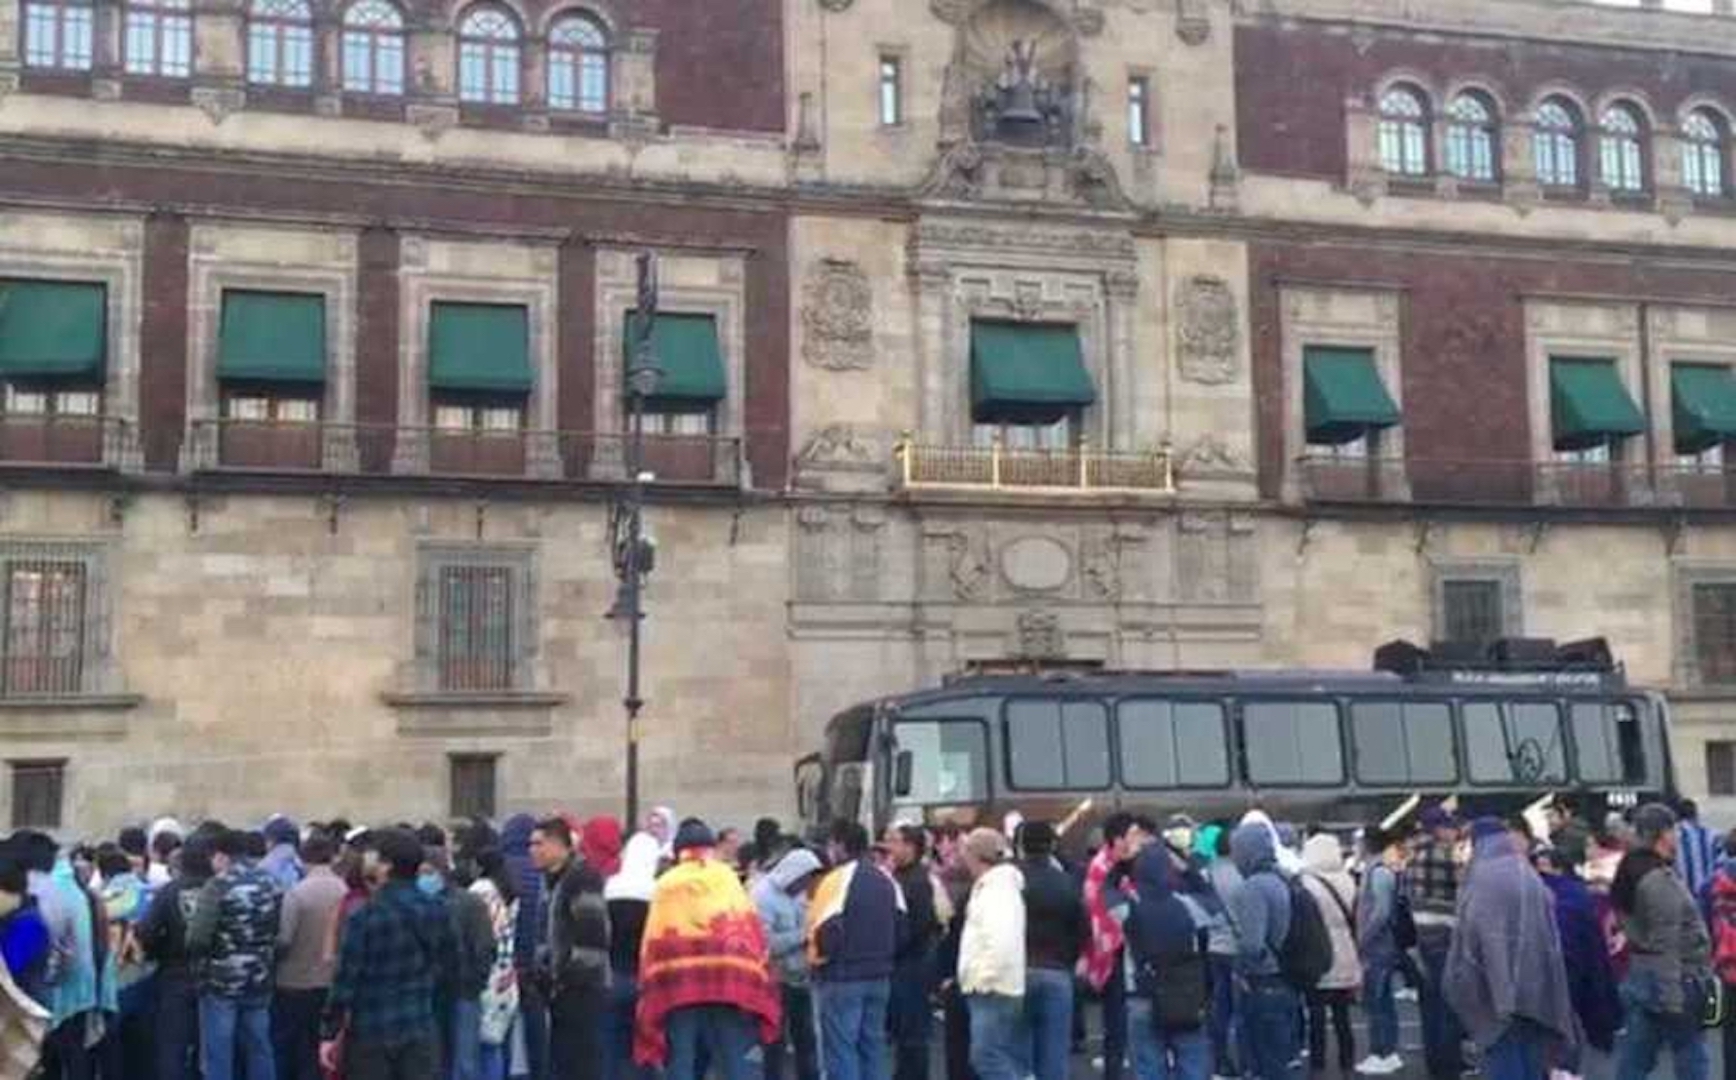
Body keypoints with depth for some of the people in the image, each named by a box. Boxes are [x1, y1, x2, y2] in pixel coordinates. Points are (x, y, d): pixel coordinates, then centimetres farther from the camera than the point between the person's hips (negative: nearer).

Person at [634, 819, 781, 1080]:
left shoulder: (666, 886, 13)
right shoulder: (727, 879, 12)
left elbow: (653, 945, 8)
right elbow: (750, 931, 5)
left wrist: (650, 991, 11)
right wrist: (759, 990, 6)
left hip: (675, 986, 1)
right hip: (732, 983, -1)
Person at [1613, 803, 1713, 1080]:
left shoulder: (1634, 872, 10)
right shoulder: (1661, 880, -19)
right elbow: (1666, 945, -22)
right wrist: (1674, 1000, -21)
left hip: (1639, 976, 9)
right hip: (1673, 981, -9)